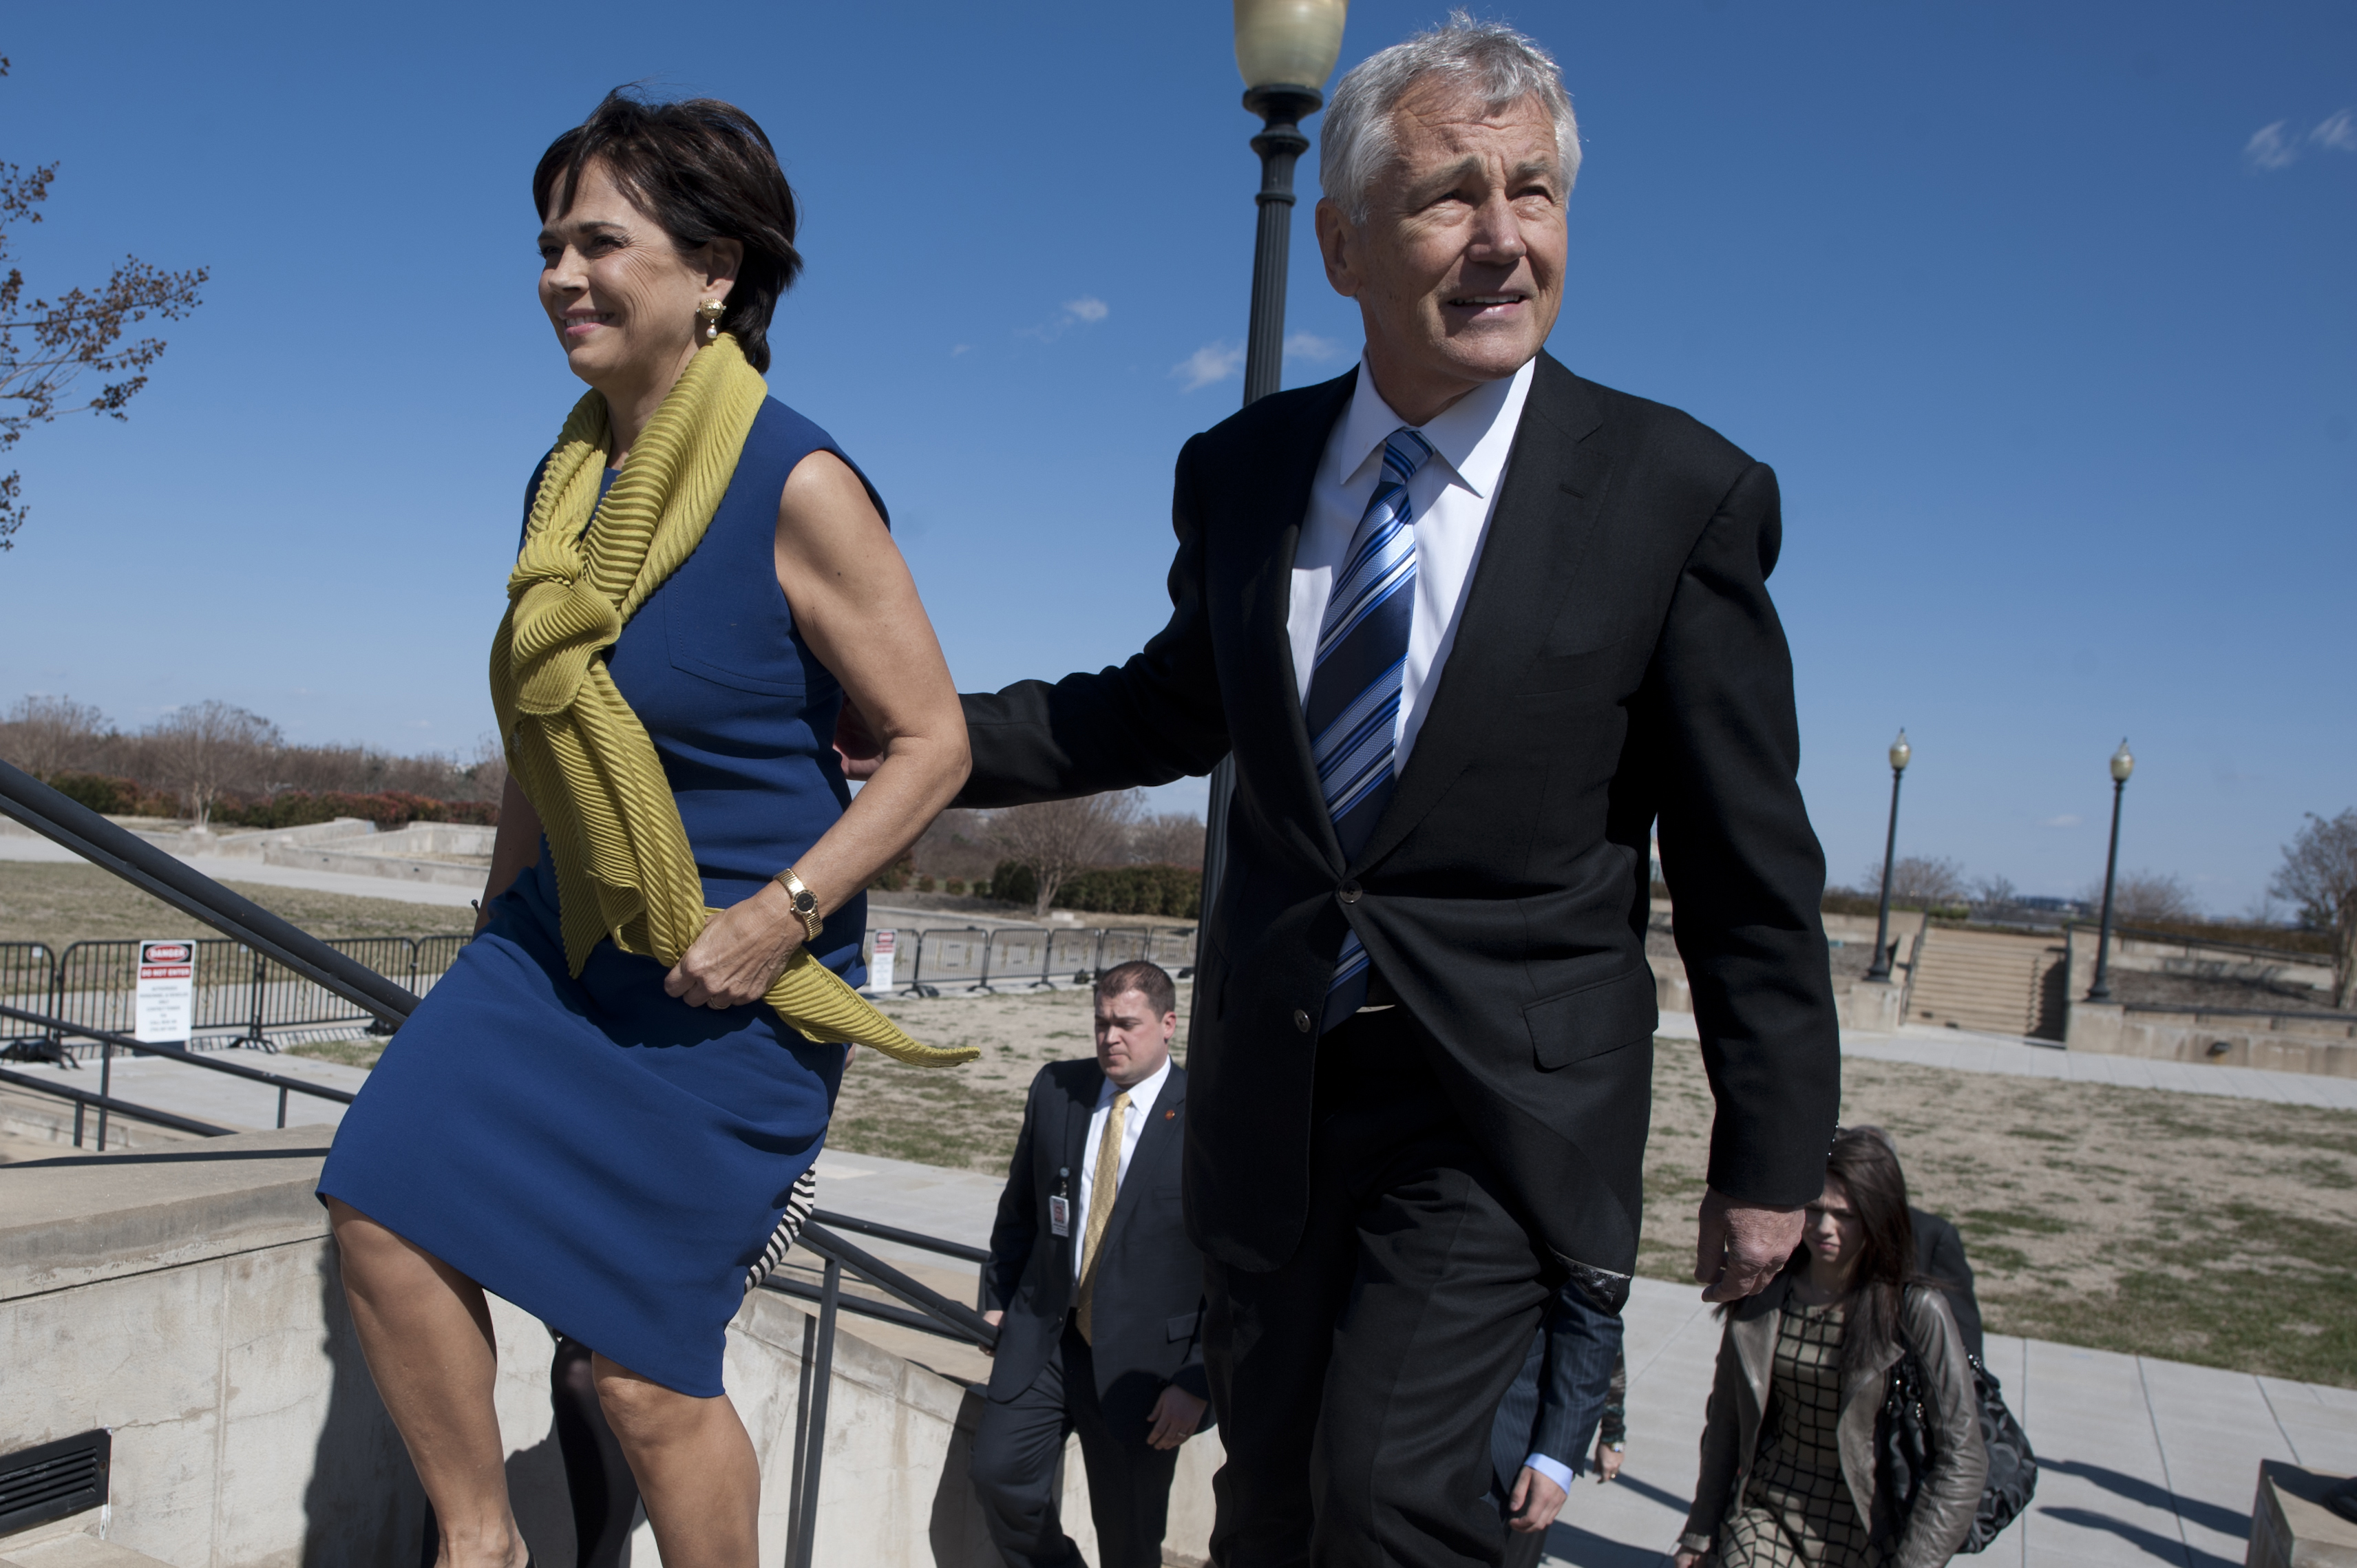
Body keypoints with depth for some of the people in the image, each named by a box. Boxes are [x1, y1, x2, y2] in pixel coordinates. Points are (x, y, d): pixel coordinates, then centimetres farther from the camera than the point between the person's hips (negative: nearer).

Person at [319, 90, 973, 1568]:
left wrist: (781, 915, -24)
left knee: (644, 1364, 1)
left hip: (728, 970, -7)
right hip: (564, 934, 7)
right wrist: (498, 923, 19)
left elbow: (934, 741, -16)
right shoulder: (570, 477, 5)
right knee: (386, 1214, 0)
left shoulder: (795, 481, -17)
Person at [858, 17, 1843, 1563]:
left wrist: (1772, 1157, -4)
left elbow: (1750, 863, -7)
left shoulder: (1679, 493, -10)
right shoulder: (1240, 473, 1)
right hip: (1275, 1076, 4)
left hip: (1503, 1096, -4)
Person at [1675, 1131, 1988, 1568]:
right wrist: (1701, 1532, 8)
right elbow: (1726, 1417, 5)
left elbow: (1963, 1460, -13)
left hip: (1862, 1527, -2)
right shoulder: (1763, 1293, -4)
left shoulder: (1916, 1313, -16)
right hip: (1766, 1505, 2)